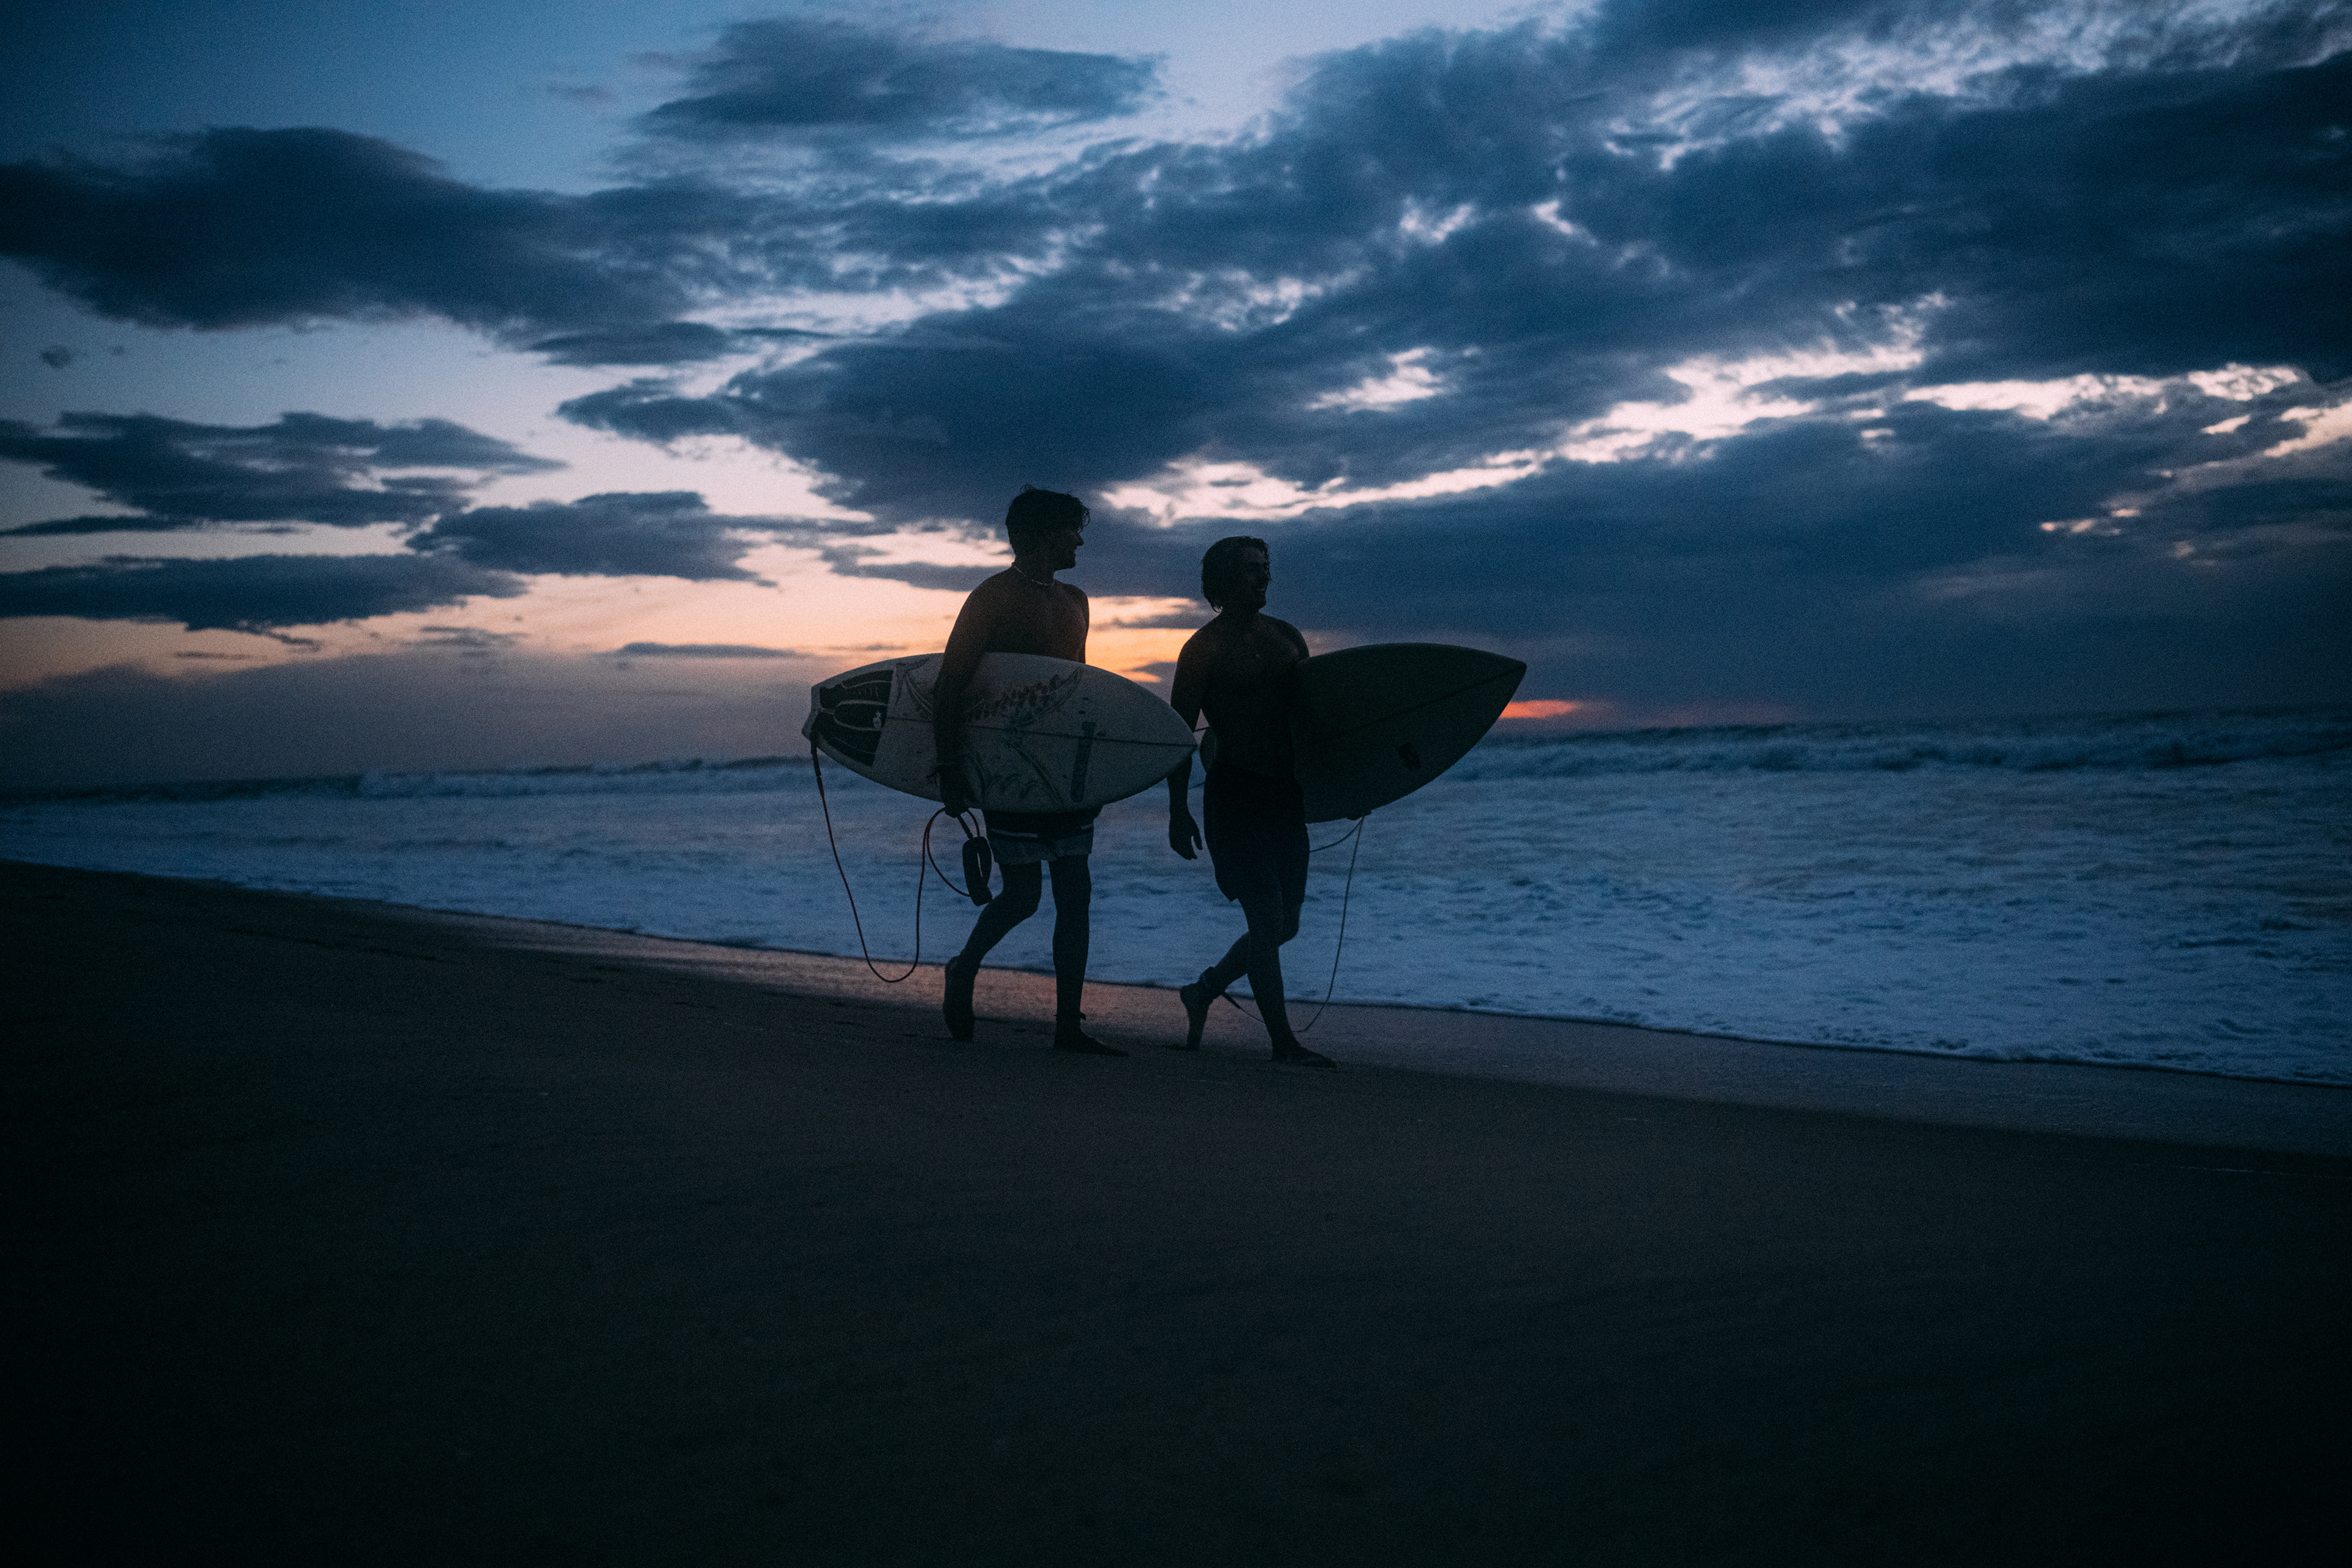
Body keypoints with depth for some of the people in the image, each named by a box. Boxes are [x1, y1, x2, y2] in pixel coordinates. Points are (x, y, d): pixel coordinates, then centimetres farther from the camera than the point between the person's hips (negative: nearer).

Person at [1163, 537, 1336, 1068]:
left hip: (1286, 793, 7)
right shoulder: (1204, 648, -5)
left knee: (1284, 924, 11)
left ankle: (1202, 992, 31)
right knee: (1267, 919, -9)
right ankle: (1283, 1041, 0)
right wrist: (1178, 812, -12)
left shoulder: (1287, 637, 13)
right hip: (1236, 792, -7)